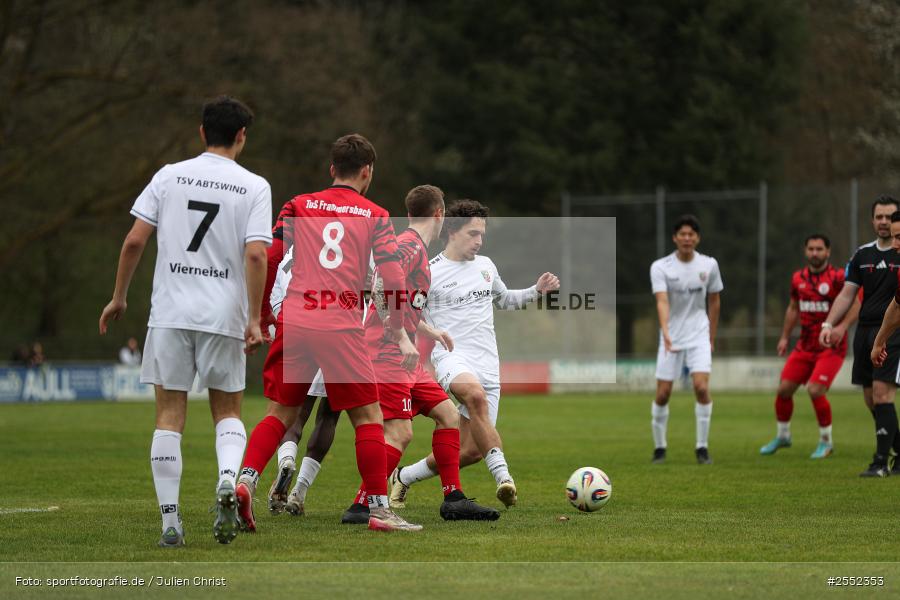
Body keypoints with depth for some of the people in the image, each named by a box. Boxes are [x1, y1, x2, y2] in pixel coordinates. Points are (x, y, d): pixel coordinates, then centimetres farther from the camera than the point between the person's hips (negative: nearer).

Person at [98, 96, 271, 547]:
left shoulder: (170, 176, 4)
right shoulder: (254, 187, 0)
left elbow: (135, 240, 0)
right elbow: (256, 255, -10)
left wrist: (119, 298, 11)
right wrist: (254, 320, -6)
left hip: (170, 312, 0)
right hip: (224, 316, 0)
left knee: (169, 415, 5)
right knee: (227, 411, 14)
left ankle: (170, 520, -1)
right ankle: (228, 480, -16)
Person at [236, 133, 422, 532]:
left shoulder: (298, 207, 12)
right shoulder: (375, 217, 7)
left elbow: (267, 260, 7)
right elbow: (393, 279, 0)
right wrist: (400, 333, 8)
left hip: (294, 320, 3)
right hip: (343, 327, -3)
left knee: (282, 412, 12)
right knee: (368, 416, 5)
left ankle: (245, 480, -7)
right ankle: (379, 508, 3)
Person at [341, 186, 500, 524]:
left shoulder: (417, 249, 19)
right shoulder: (409, 246, -11)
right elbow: (380, 289, -25)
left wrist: (429, 331, 39)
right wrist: (402, 338, -25)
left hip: (403, 359, 10)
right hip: (387, 355, -10)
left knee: (447, 413, 10)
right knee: (399, 431, -16)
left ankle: (453, 499, 13)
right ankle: (360, 508, -15)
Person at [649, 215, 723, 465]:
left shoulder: (709, 265, -1)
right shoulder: (660, 267, -9)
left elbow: (713, 301, 10)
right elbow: (662, 302, -23)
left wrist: (711, 338, 12)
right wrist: (666, 333, -38)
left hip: (699, 336, 1)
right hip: (671, 337, -1)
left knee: (701, 386, -17)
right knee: (663, 394, -1)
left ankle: (702, 447, -6)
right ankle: (659, 448, 18)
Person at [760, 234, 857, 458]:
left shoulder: (837, 277, -11)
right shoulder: (798, 278, 8)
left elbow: (856, 305, -12)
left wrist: (842, 327, -27)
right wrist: (784, 337, 18)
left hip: (831, 347, -6)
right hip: (805, 346, 6)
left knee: (815, 391, -19)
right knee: (784, 389, 3)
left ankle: (826, 441, 1)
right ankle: (782, 436, 26)